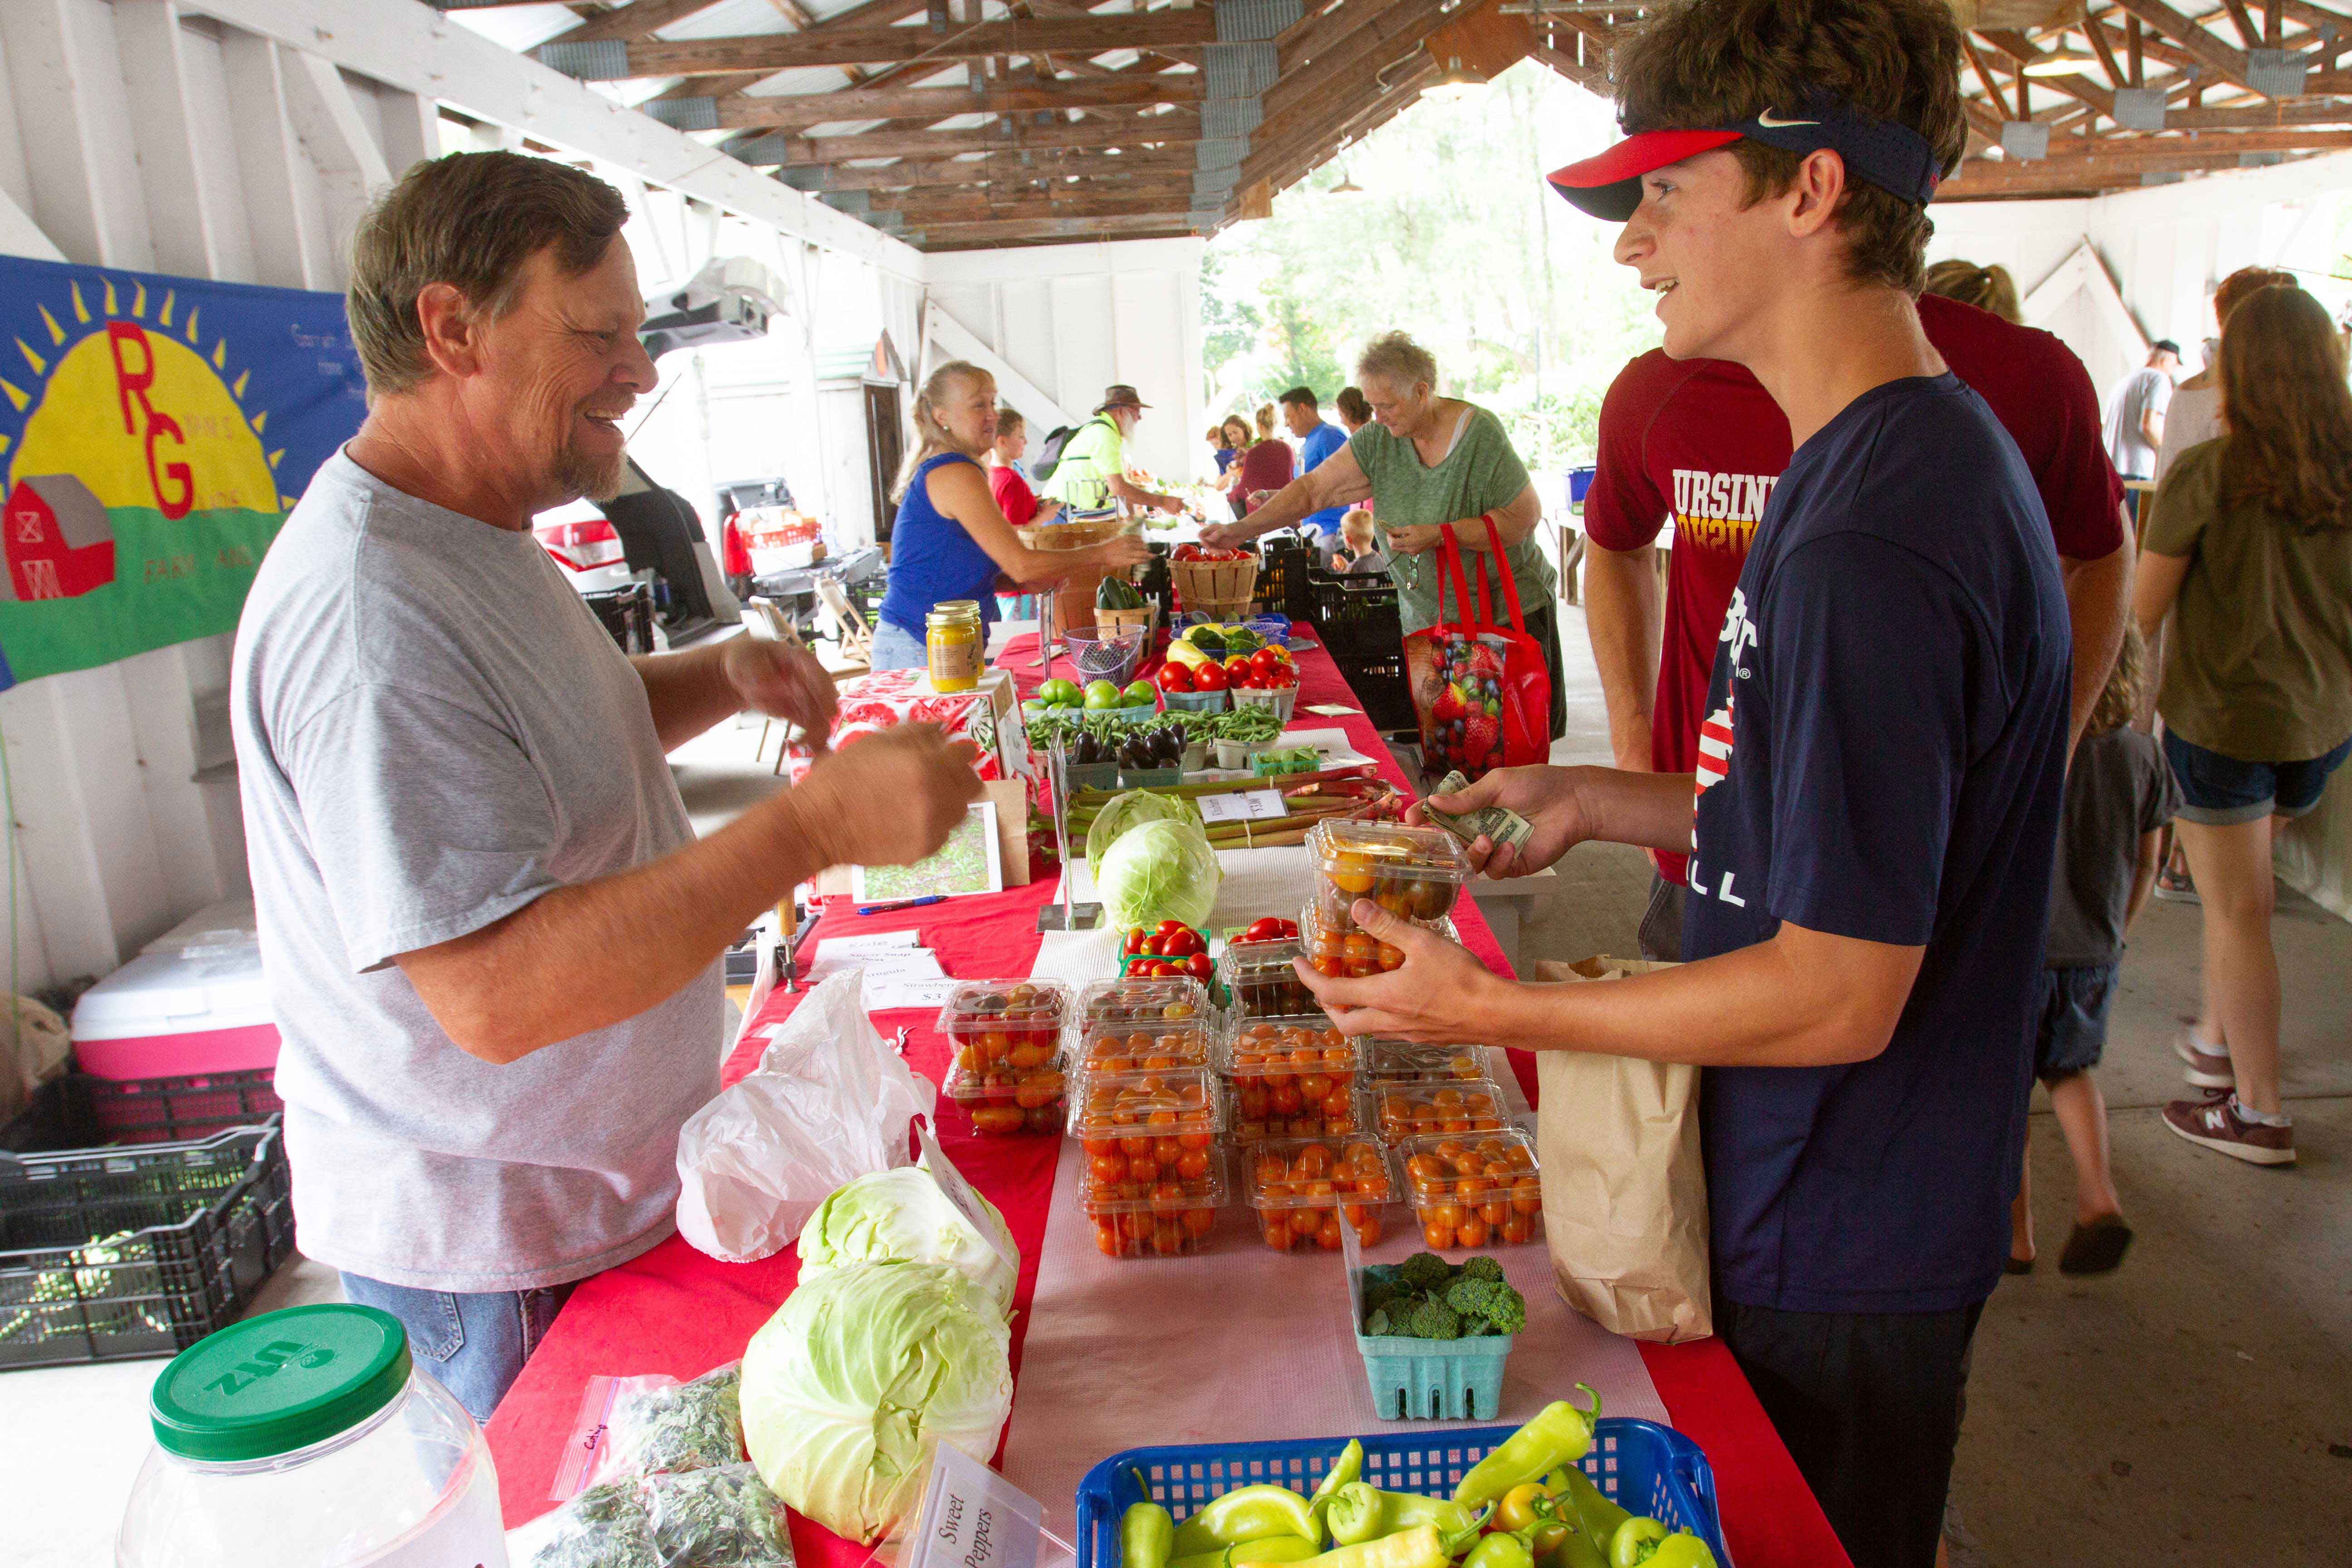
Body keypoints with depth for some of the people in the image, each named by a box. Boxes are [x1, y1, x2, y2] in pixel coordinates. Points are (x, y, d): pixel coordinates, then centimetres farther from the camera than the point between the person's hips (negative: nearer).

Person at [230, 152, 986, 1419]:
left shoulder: (471, 542, 6)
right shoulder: (370, 613, -28)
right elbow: (496, 992, -33)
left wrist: (722, 675, 2)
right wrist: (817, 824, -36)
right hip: (492, 1261, -9)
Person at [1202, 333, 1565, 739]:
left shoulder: (1480, 435, -14)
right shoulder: (1378, 441, 0)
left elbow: (1526, 516, -14)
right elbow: (1313, 490, -1)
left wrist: (1439, 535, -21)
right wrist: (1240, 530, -12)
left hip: (1507, 613, -4)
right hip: (1425, 618, 4)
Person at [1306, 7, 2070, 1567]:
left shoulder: (1874, 535, -29)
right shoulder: (1918, 453, 4)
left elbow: (1840, 995, -26)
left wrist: (1487, 1009, -20)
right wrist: (1598, 801, 5)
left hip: (1839, 1261, -9)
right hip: (1821, 1208, 9)